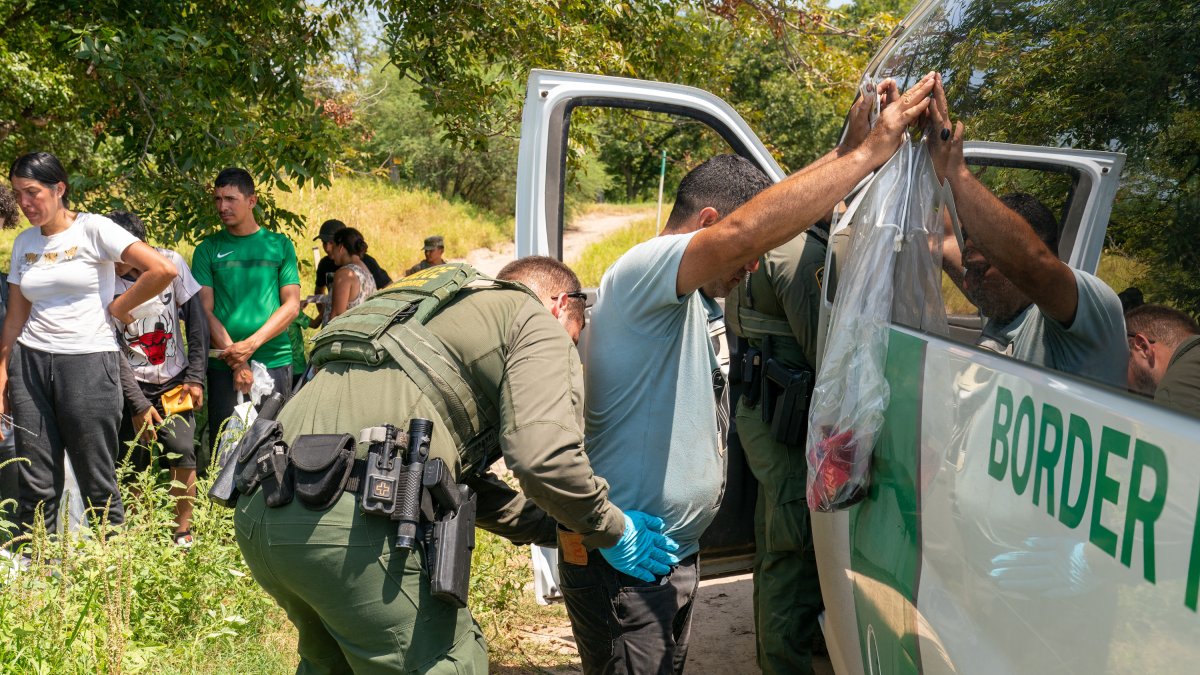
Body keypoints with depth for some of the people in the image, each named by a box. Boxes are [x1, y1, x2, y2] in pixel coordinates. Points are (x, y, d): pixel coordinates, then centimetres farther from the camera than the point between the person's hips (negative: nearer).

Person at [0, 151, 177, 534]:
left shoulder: (93, 229, -4)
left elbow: (162, 270, -15)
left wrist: (117, 307, -5)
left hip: (88, 362, -5)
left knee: (97, 480, -1)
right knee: (36, 482, 5)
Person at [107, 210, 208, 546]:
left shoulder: (171, 263, -10)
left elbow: (196, 322, -3)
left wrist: (196, 377, -7)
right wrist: (138, 404, -14)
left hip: (174, 380, 0)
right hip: (132, 384, 0)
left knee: (181, 450, -12)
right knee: (133, 462, -4)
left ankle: (183, 531, 2)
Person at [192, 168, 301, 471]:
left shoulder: (279, 245, 8)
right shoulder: (208, 249, 8)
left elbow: (291, 306, 2)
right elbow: (204, 310, 1)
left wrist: (251, 344, -11)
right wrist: (236, 362, -10)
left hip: (275, 362, 0)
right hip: (224, 366, 0)